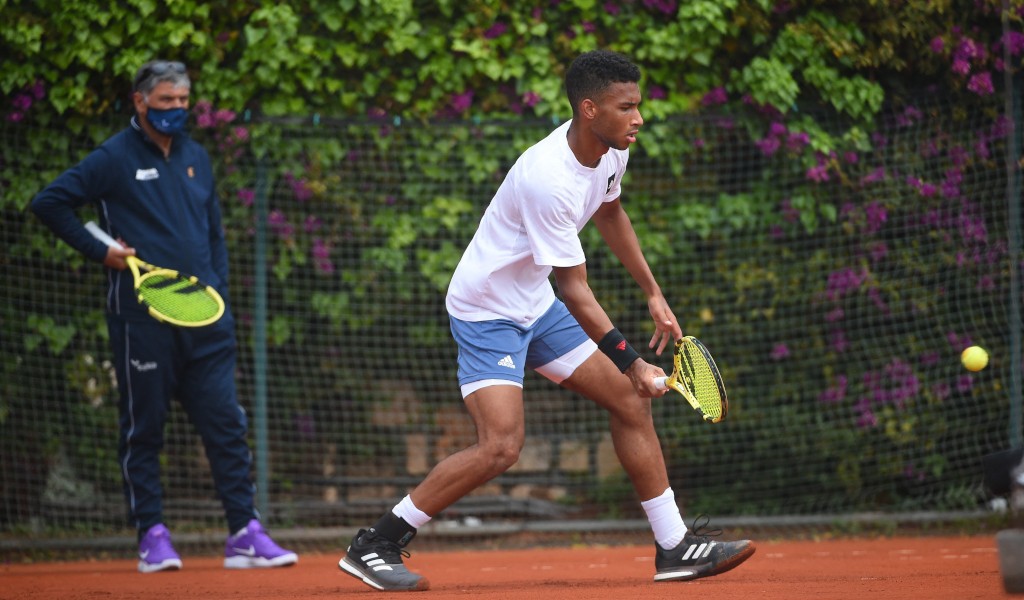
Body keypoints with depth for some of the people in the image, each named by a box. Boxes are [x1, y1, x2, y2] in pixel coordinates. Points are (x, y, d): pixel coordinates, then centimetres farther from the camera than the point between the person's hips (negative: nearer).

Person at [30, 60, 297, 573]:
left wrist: (219, 297, 13)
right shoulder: (114, 159, -2)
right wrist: (100, 250, -6)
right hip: (142, 316, -5)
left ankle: (244, 533, -2)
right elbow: (49, 203, -2)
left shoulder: (196, 158, 16)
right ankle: (153, 535, 7)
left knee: (226, 423, -1)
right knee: (143, 428, 1)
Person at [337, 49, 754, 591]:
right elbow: (575, 289, -26)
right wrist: (631, 361, -25)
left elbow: (610, 213, 20)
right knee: (501, 446, -21)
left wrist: (653, 294, 19)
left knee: (630, 404, 6)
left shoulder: (611, 150, -4)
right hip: (487, 312, -9)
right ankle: (372, 546, -11)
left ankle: (675, 547, 14)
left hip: (537, 306, 9)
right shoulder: (549, 179, -31)